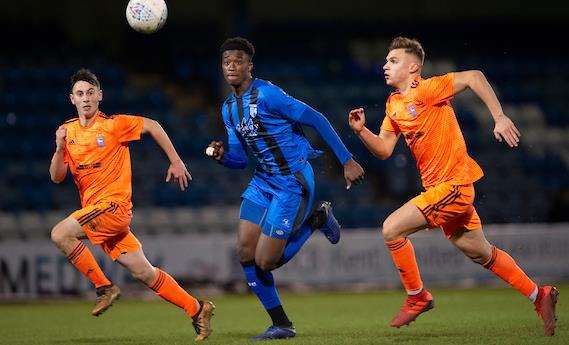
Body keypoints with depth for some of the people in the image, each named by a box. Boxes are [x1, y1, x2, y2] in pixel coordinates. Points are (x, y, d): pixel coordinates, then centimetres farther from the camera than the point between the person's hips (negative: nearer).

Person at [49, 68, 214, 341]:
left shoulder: (113, 124, -5)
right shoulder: (68, 131, 10)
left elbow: (152, 126, 6)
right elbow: (57, 177, 7)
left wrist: (176, 162, 7)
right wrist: (60, 148, -11)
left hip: (114, 204, -6)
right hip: (94, 210, 6)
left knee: (60, 234, -23)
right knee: (143, 272, 5)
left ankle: (104, 287, -12)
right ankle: (196, 310, 14)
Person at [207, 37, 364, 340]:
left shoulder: (267, 94, -17)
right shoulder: (228, 108, 8)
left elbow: (316, 120, -15)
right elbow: (240, 159, 14)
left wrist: (347, 161, -14)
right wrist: (221, 156, -10)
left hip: (293, 182, -8)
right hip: (263, 180, 8)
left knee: (265, 261, -10)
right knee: (245, 252, -3)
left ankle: (317, 220, 13)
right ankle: (281, 325, 10)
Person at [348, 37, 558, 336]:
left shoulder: (426, 90, -13)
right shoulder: (393, 105, 12)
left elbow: (473, 77, -19)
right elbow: (383, 150, 12)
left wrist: (499, 117, -23)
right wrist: (361, 131, -5)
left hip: (452, 184, -9)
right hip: (436, 186, 9)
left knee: (392, 229, -14)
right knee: (480, 254, 16)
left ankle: (417, 297, 1)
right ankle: (538, 295, 26)